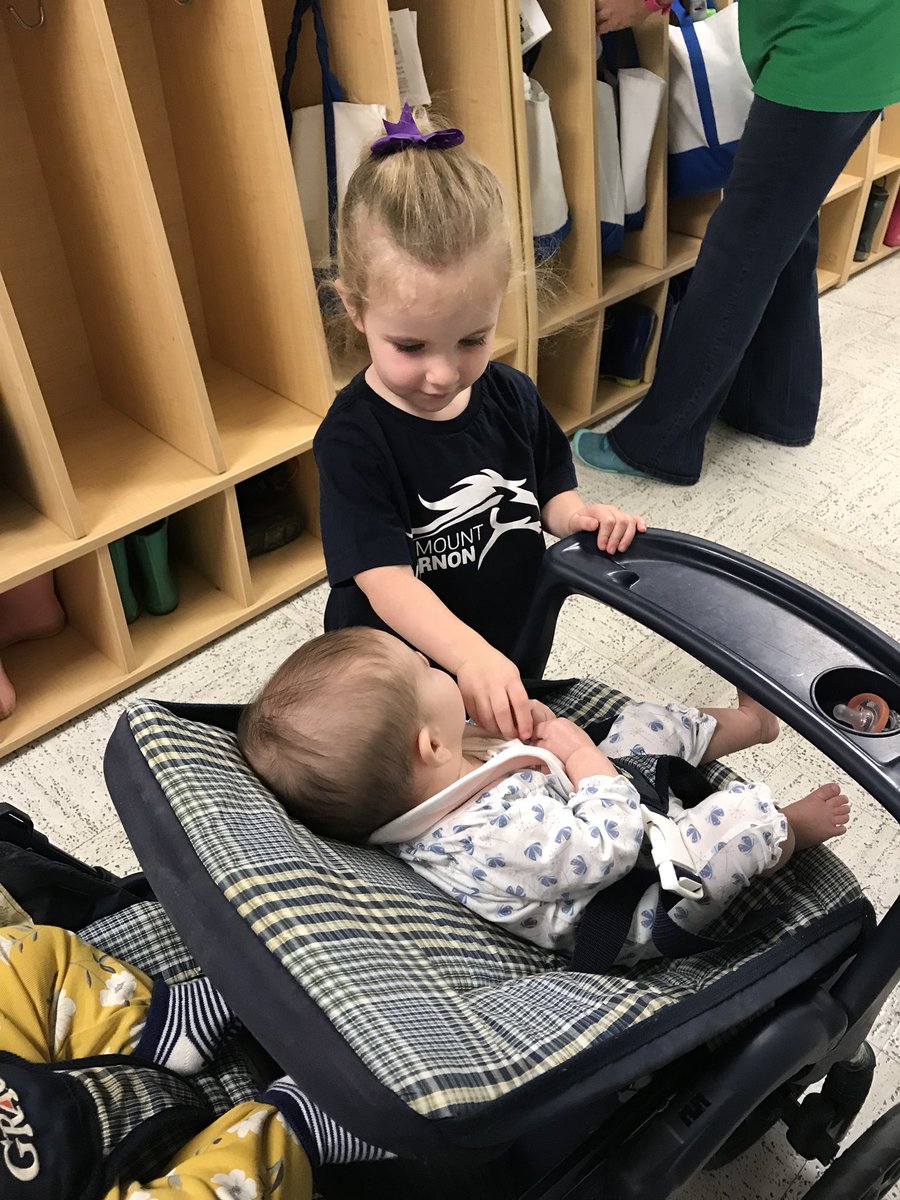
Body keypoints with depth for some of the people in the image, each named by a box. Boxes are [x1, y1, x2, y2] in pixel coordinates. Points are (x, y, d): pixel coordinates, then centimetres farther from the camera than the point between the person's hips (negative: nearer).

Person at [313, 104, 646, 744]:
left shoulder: (512, 397, -7)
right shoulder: (354, 436, -24)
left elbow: (550, 493, 6)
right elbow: (385, 580, -31)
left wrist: (581, 516, -18)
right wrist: (471, 656, -46)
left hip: (511, 655, 5)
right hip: (398, 686, -5)